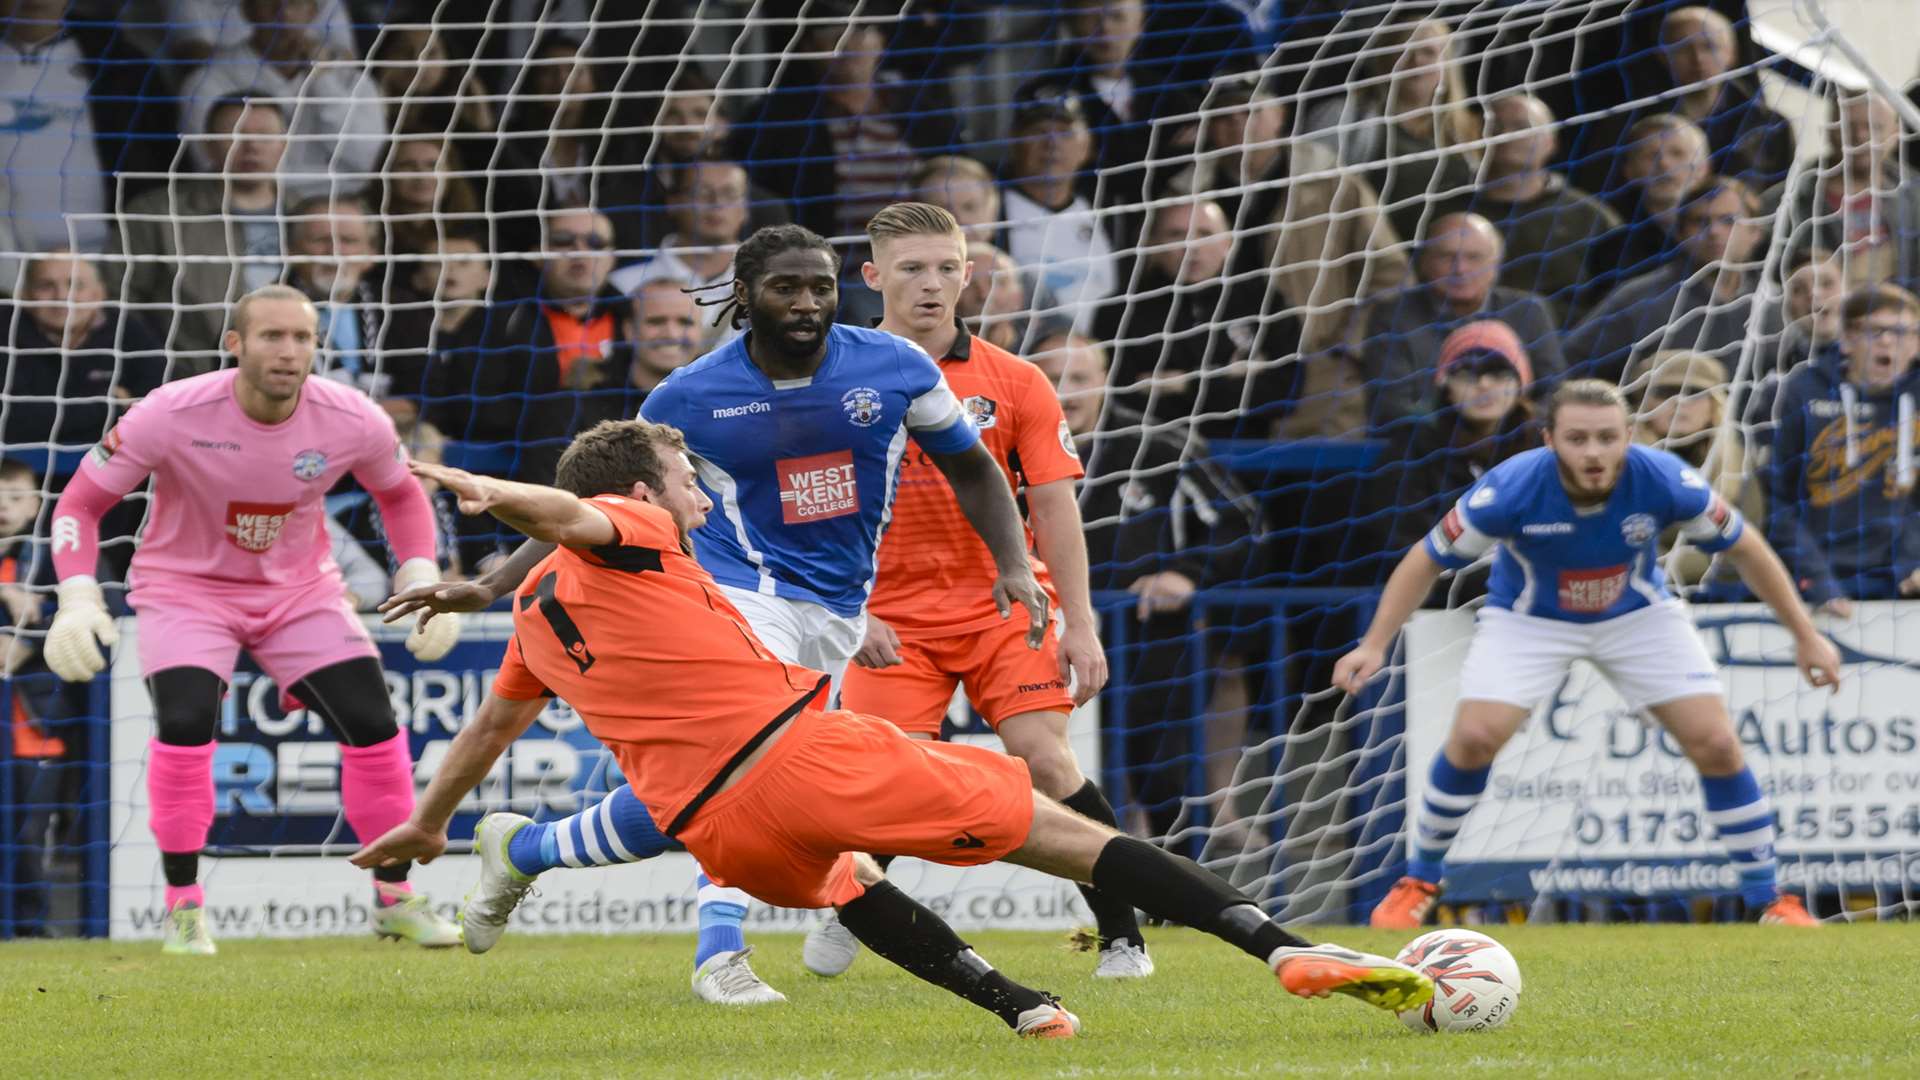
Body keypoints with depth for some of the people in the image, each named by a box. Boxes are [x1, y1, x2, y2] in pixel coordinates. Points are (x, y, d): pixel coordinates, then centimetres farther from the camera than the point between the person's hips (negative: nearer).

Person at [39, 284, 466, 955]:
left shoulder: (354, 423, -18)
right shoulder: (173, 416, -26)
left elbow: (400, 495, 4)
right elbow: (81, 502, -17)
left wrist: (421, 579, -11)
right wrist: (76, 597, -31)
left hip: (300, 590, 3)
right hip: (186, 588, -3)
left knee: (373, 725, -6)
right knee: (185, 724, -24)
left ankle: (395, 898, 13)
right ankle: (183, 906, -7)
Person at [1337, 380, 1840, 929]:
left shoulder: (1663, 480, -28)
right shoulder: (1513, 488, -31)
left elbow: (1745, 548, -11)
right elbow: (1427, 560, -16)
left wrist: (1805, 635, -5)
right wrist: (1374, 646, -23)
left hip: (1639, 615, 1)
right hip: (1529, 620, -1)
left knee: (1716, 745, -10)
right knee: (1474, 738, -20)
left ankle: (1769, 900, 6)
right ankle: (1418, 884, 3)